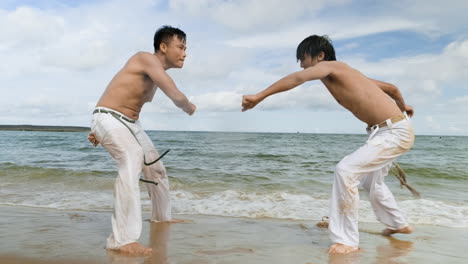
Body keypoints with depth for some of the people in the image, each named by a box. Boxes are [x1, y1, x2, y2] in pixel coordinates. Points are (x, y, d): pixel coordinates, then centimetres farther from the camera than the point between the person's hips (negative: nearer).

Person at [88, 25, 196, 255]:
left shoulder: (155, 77, 13)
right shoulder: (147, 59, -16)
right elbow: (176, 96, -25)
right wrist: (189, 107, -2)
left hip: (130, 123, 10)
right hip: (109, 119, -10)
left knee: (155, 167, 17)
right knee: (132, 161, -33)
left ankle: (162, 218, 39)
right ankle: (122, 239, -33)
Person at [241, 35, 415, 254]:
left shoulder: (329, 66, -11)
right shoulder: (345, 75, 13)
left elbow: (298, 78, -31)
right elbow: (392, 88, 21)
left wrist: (259, 96, -33)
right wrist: (403, 107, 40)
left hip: (395, 132, -10)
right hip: (389, 130, 10)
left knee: (346, 170, -21)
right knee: (370, 180, 25)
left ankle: (347, 240, -11)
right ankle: (398, 224, 47)